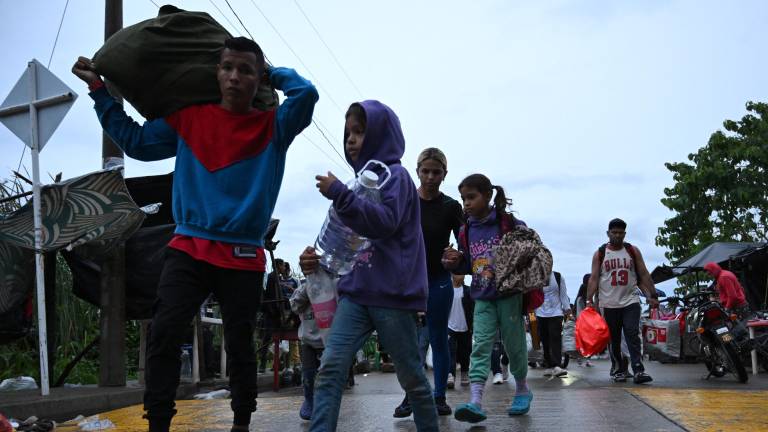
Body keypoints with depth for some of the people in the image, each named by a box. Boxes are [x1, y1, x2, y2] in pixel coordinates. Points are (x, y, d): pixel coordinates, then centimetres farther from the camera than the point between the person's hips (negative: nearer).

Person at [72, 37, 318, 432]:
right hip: (189, 249, 1)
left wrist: (271, 72, 2)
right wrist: (99, 90, 16)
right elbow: (135, 140, 16)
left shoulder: (273, 127, 2)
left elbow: (306, 93, -16)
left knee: (240, 345, 9)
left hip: (243, 257, -1)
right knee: (164, 334, -10)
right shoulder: (189, 118, 8)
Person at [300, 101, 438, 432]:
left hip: (391, 293, -6)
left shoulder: (394, 176, -5)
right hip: (355, 292, 6)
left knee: (410, 375, 7)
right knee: (330, 367, -8)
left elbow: (386, 222, -22)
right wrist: (319, 259, 3)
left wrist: (339, 194, -23)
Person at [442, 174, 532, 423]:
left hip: (509, 295, -3)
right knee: (480, 346, -7)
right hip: (483, 299, 4)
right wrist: (455, 263, -5)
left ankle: (522, 390, 33)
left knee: (514, 344, 9)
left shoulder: (511, 225, -9)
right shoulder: (466, 232, 6)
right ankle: (476, 402, -15)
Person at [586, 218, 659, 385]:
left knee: (633, 335, -12)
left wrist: (652, 295, 0)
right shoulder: (600, 254, 4)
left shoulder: (633, 251, 7)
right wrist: (589, 300, -9)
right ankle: (619, 370, 15)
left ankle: (638, 370, -17)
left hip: (630, 301, 0)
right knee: (614, 340, 6)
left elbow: (644, 275, 7)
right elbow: (593, 278, 0)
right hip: (609, 303, 1)